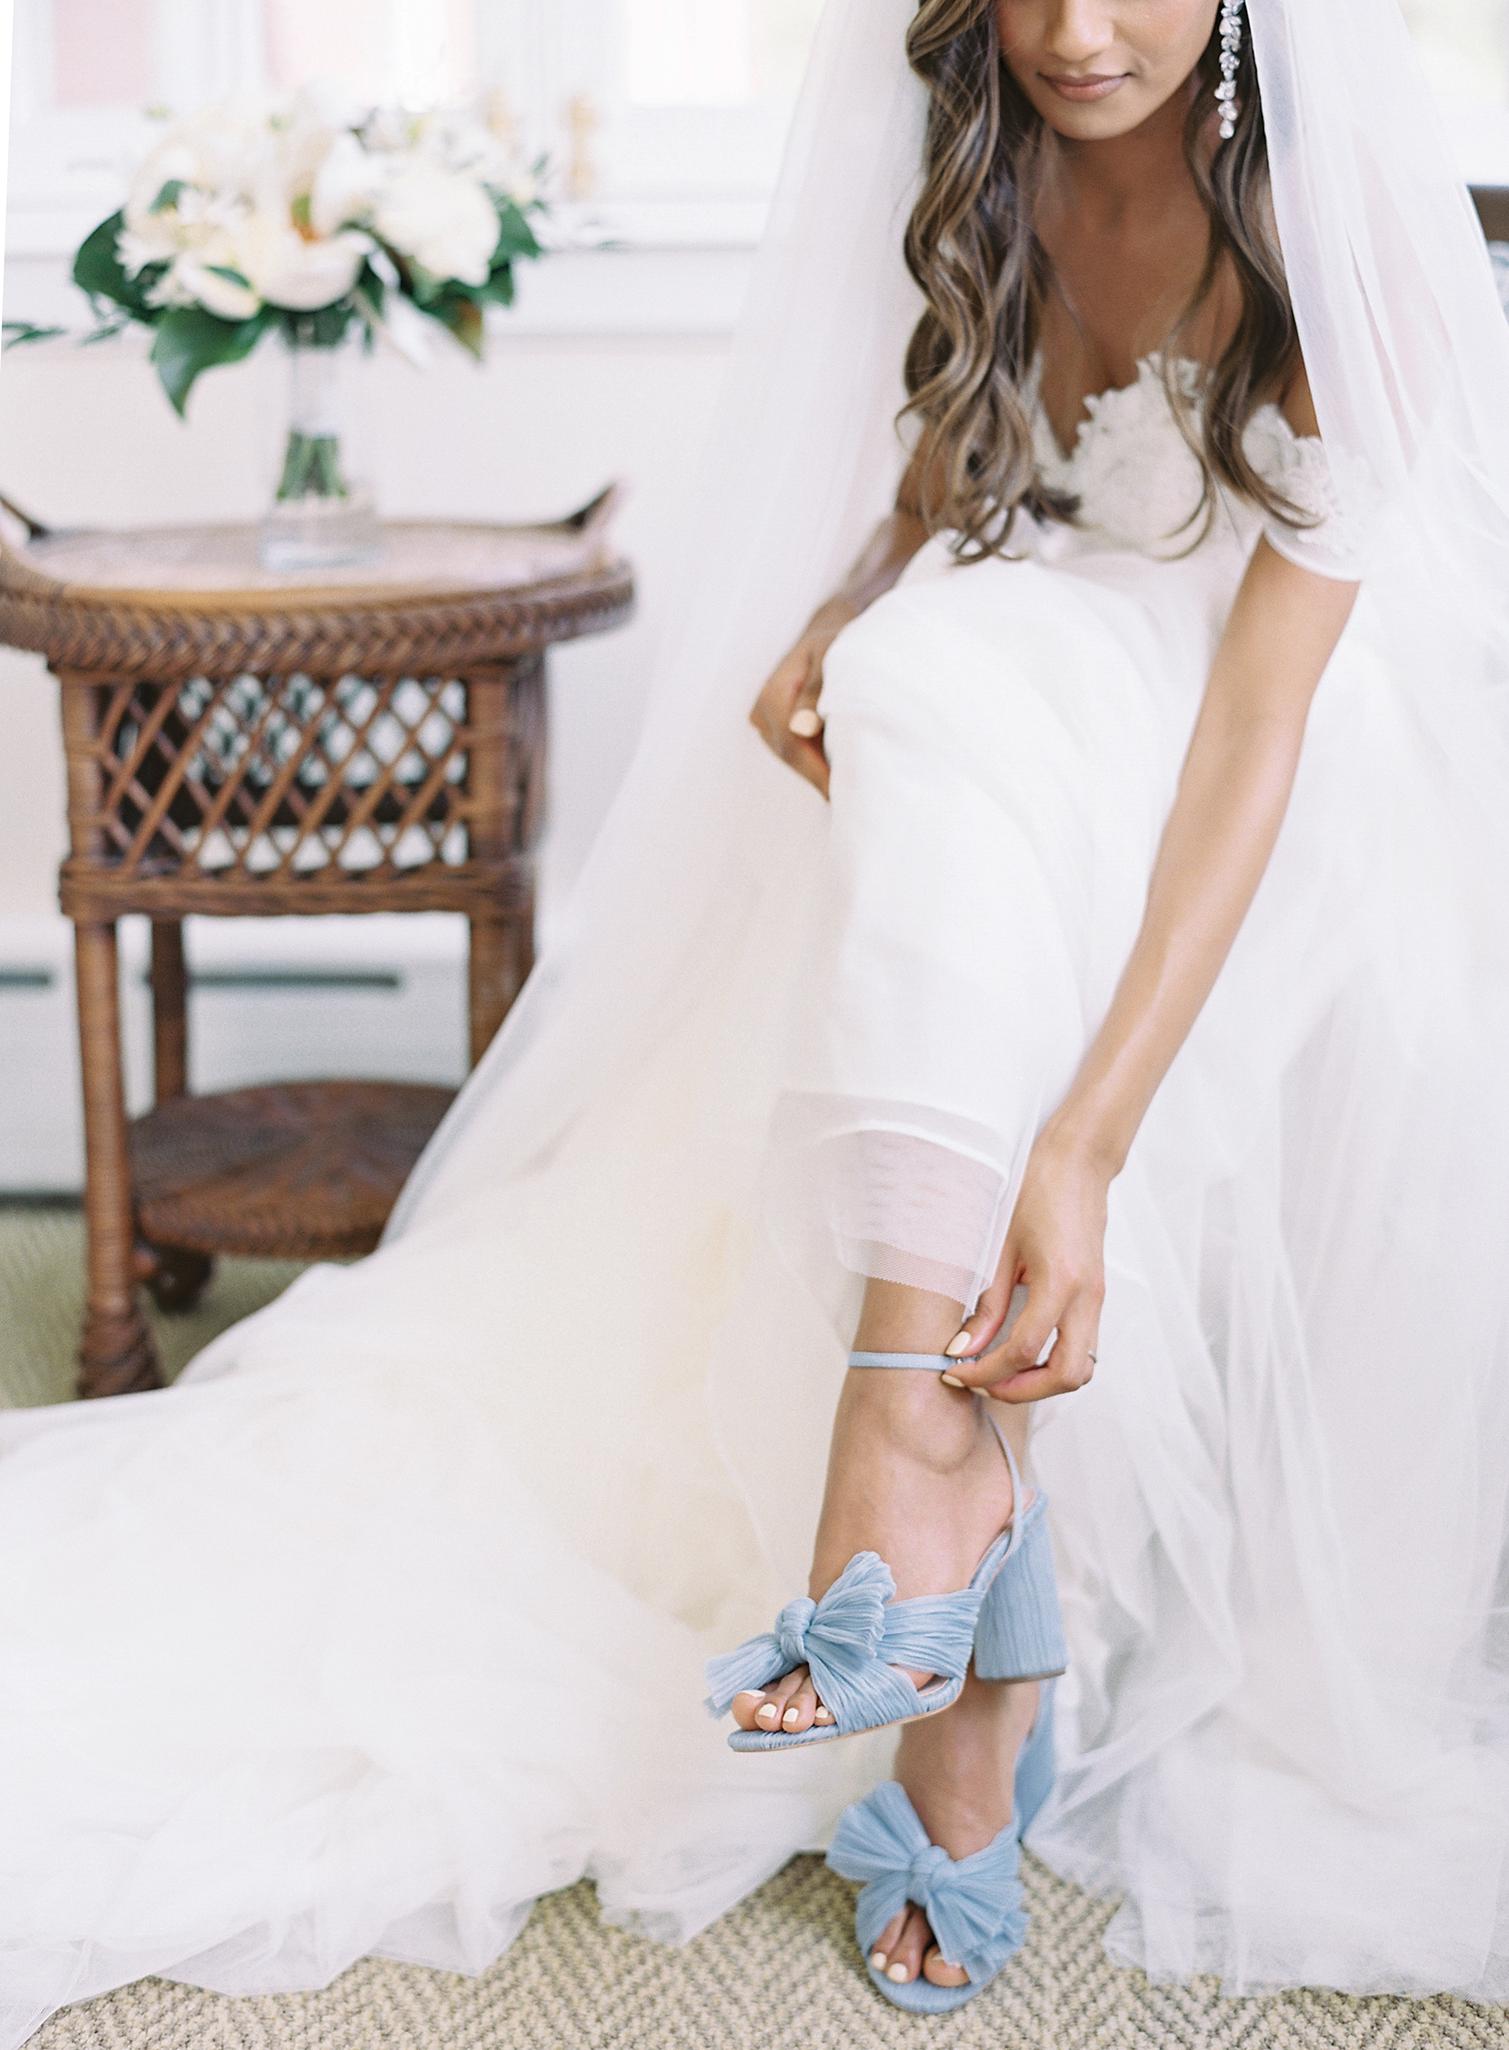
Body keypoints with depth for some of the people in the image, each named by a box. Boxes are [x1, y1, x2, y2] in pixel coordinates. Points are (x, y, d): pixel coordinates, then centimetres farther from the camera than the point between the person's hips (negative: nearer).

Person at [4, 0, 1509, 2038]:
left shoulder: (1324, 236, -21)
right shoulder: (975, 177, -4)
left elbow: (1258, 727, -29)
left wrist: (1087, 1139, -38)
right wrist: (837, 623, -10)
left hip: (1254, 835, -4)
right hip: (982, 797, 5)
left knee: (953, 679, -35)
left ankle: (920, 1430, -36)